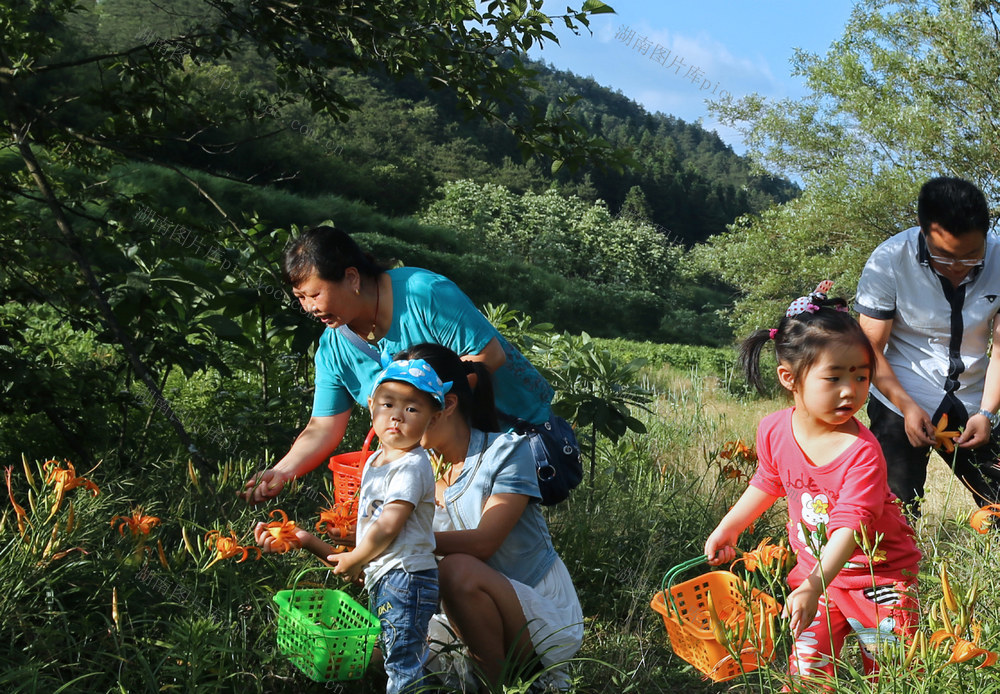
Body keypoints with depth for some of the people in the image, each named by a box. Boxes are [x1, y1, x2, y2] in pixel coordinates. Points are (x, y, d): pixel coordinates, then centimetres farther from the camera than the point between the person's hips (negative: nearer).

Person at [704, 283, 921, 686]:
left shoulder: (862, 451, -29)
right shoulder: (774, 432, -12)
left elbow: (850, 527, -35)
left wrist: (812, 588, -46)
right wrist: (728, 529, 17)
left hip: (878, 573, -4)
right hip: (815, 569, 4)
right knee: (806, 672, 7)